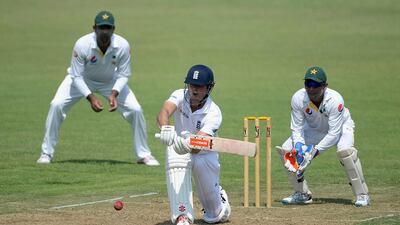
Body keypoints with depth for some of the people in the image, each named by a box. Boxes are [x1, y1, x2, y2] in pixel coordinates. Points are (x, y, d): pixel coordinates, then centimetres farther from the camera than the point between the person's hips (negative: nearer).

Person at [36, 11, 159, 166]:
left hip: (111, 81, 1)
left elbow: (123, 75, -16)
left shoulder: (122, 46, -29)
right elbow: (77, 76, -25)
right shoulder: (82, 45, -34)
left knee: (135, 110, -12)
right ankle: (46, 153, -6)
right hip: (82, 79, -1)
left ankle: (144, 155, 6)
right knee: (56, 105, -20)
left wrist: (114, 94, -33)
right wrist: (90, 97, -36)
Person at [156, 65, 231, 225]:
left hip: (204, 152, -1)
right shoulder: (180, 96, -20)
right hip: (178, 145, 1)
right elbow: (164, 112, -42)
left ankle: (220, 198, 32)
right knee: (176, 166, -35)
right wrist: (165, 128, -65)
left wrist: (188, 145, -65)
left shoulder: (214, 113, -27)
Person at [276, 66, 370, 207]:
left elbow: (334, 133, -34)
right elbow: (296, 128, -16)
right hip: (314, 129, 5)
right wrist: (299, 145, -36)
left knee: (345, 150, -36)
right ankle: (302, 194, 7)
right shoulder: (298, 98, -26)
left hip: (341, 126, -5)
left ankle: (362, 195, -24)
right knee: (286, 150, -9)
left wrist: (316, 150, -41)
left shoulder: (335, 100, -37)